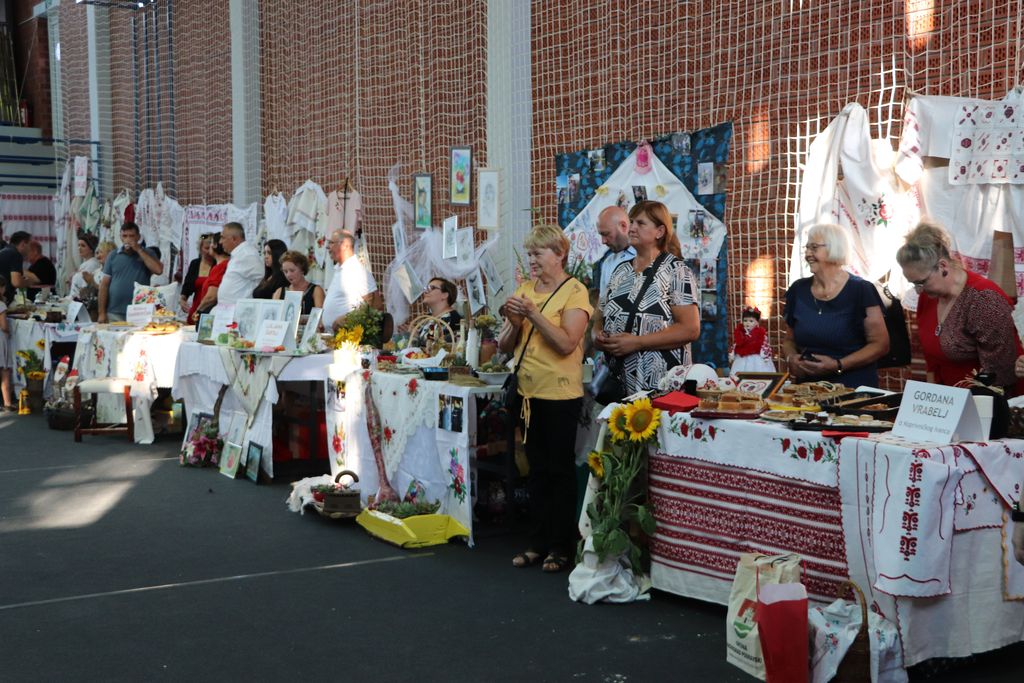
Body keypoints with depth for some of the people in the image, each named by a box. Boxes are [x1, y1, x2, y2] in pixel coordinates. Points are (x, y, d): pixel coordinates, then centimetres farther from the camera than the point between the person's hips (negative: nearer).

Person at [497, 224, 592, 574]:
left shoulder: (574, 291, -8)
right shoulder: (525, 289, 11)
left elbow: (566, 343, -19)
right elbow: (504, 345, 9)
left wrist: (533, 314, -22)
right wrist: (513, 322, -10)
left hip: (560, 393, -6)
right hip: (529, 392, 6)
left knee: (560, 470, 2)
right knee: (537, 469, 13)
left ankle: (561, 547, 12)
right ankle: (538, 543, 21)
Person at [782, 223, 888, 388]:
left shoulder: (861, 291, -3)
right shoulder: (798, 290, 9)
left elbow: (880, 344, -4)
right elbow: (789, 340, 20)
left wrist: (838, 365, -15)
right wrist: (791, 358, -2)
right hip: (808, 388, 4)